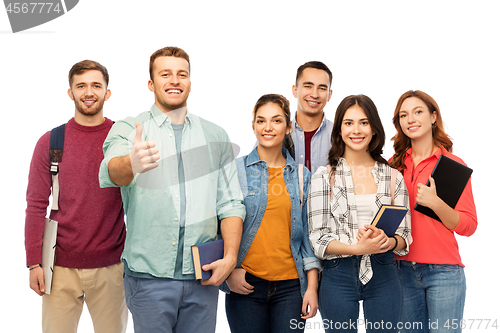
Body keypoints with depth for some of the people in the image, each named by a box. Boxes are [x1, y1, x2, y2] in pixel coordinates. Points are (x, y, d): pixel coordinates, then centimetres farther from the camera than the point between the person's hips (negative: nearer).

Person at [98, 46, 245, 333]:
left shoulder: (216, 136, 11)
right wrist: (131, 163, -44)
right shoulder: (128, 130, 1)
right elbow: (110, 173, -21)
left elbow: (230, 203, 9)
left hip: (203, 277, 3)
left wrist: (230, 256, -5)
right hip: (149, 275, -2)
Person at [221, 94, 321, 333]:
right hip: (245, 284, -2)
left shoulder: (301, 175, 9)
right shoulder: (236, 170, 2)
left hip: (290, 286, 2)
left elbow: (308, 234, 10)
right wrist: (230, 270, -8)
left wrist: (312, 287, 4)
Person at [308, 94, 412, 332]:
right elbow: (318, 238, -4)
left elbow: (405, 235, 8)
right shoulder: (324, 177, 1)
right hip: (338, 276, -2)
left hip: (383, 277, 2)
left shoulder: (393, 177, 8)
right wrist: (357, 248, -20)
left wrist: (388, 242, -15)